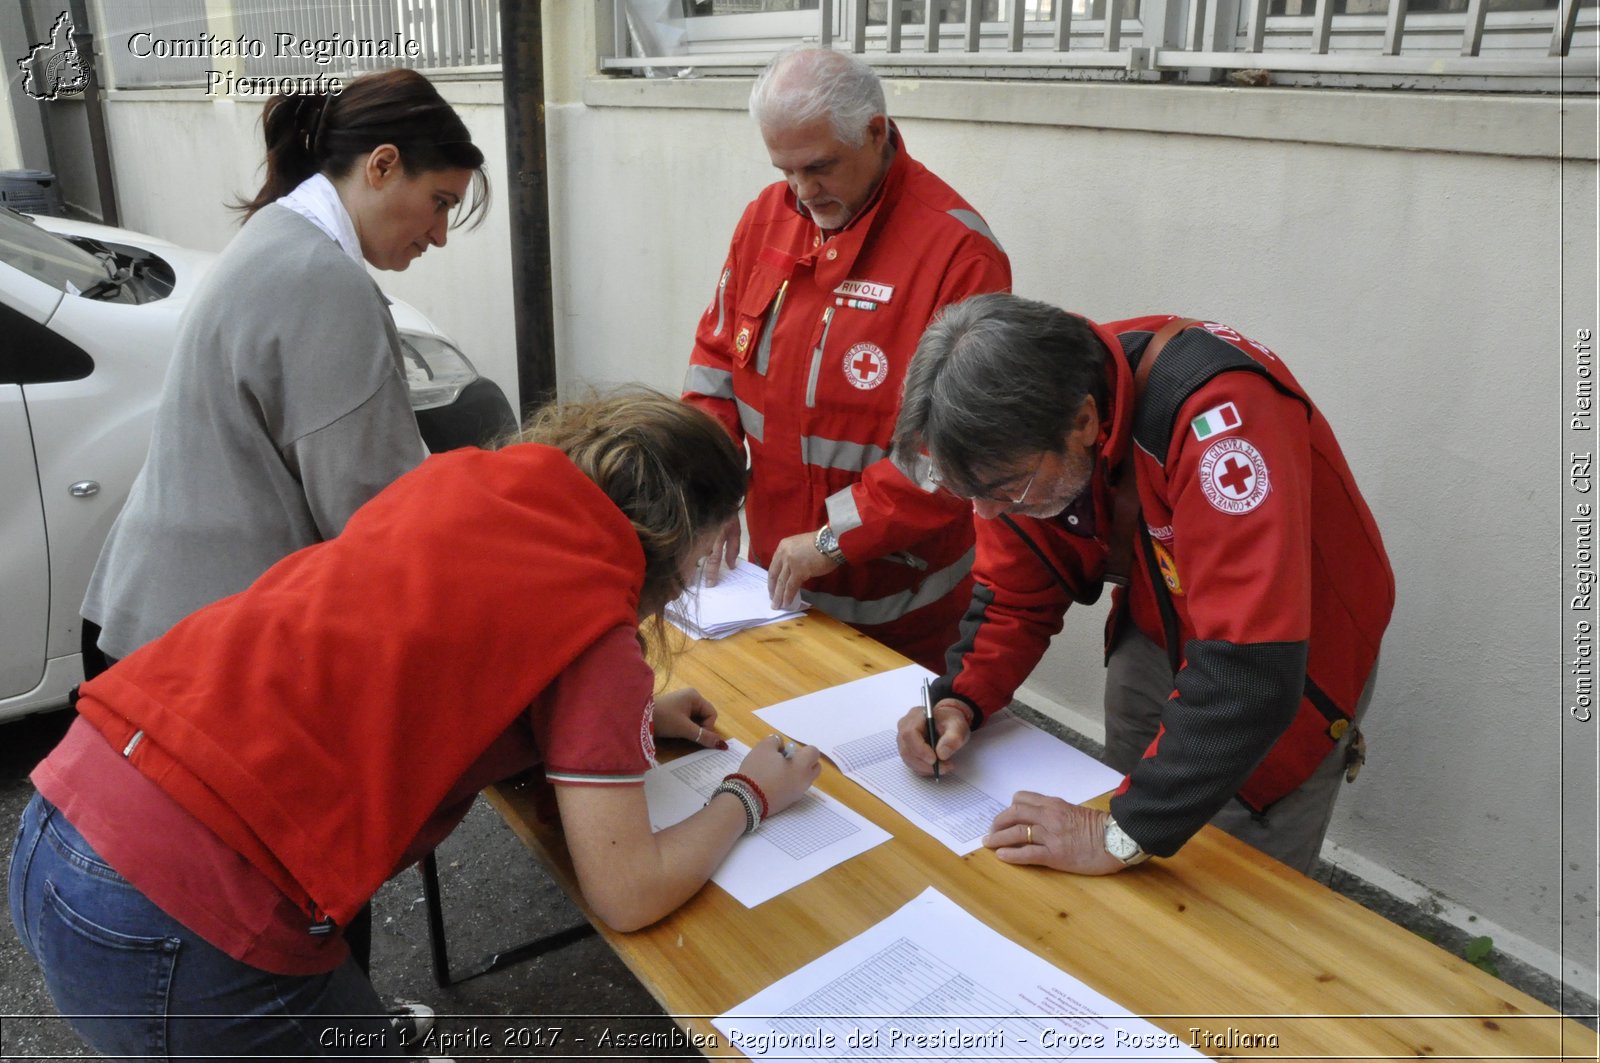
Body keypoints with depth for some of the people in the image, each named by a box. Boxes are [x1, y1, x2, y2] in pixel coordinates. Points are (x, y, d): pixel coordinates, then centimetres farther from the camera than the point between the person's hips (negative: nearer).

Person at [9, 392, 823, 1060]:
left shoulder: (458, 478, 9)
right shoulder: (595, 618, -12)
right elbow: (626, 894, -11)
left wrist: (630, 713, 21)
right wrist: (749, 797, 6)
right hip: (182, 929, -8)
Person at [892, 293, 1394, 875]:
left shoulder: (1215, 410, -38)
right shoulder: (1020, 446, -17)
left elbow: (1251, 671, -42)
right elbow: (1015, 595, -4)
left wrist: (1126, 834, -38)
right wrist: (959, 701, -21)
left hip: (1297, 664, -5)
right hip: (1155, 642, 5)